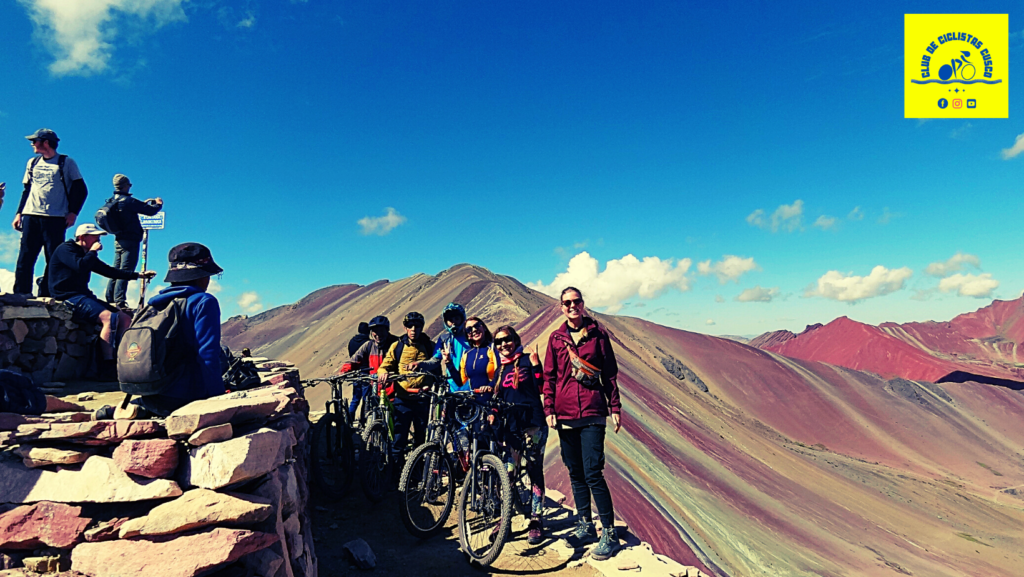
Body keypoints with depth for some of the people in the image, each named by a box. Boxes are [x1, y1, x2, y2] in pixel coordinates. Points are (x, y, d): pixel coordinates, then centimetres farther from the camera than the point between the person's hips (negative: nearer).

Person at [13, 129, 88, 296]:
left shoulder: (67, 162, 5)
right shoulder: (32, 163, 20)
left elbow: (81, 190, 1)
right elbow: (26, 190, 22)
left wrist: (73, 212, -9)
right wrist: (19, 213, 12)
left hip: (55, 218, -4)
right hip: (31, 216, 4)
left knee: (54, 260, -6)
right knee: (25, 258, -2)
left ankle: (46, 295, -3)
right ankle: (20, 295, -1)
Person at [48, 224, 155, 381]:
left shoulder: (88, 255, 22)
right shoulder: (65, 249, -4)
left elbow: (109, 271, 26)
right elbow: (81, 266, -23)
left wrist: (138, 275, 20)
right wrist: (93, 251, -5)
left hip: (84, 296, 9)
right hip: (68, 297, -9)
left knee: (125, 319, -3)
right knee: (110, 317, -29)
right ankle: (107, 367, -31)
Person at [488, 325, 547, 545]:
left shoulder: (527, 360, 0)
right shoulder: (500, 371, 15)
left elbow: (541, 387, -8)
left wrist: (536, 365, -20)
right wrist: (492, 414, 3)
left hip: (533, 424, -5)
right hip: (511, 426, 5)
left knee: (534, 471, 0)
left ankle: (536, 520, 9)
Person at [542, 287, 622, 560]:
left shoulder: (597, 334, 3)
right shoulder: (556, 338, 8)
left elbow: (610, 373, 4)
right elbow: (549, 376, 9)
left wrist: (615, 407, 0)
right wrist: (549, 409, 2)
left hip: (592, 414, -3)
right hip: (565, 415, 3)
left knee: (593, 473, -9)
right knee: (576, 474, 11)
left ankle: (609, 534, 1)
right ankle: (585, 527, 24)